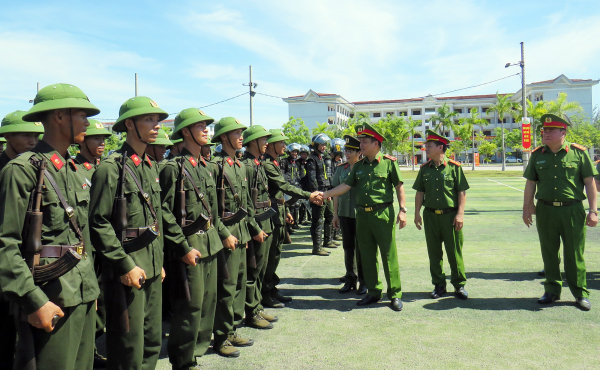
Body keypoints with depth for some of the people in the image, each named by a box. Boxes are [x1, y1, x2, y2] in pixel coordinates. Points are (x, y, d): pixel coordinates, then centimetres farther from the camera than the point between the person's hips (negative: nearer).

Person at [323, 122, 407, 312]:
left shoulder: (389, 162, -2)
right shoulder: (359, 166, 11)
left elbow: (399, 187, -2)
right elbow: (345, 186, 5)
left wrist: (402, 210, -9)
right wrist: (325, 194, -6)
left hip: (383, 214, -5)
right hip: (362, 214, 5)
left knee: (389, 255, 0)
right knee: (367, 256, 11)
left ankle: (395, 294, 12)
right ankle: (373, 293, 24)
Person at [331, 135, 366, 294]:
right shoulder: (341, 168, 7)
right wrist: (335, 213, 9)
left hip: (360, 214, -4)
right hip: (345, 214, 4)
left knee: (361, 248, 4)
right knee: (348, 247, 12)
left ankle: (363, 281, 18)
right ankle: (350, 279, 24)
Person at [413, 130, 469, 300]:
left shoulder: (454, 167, -3)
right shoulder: (424, 169, 7)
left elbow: (462, 192, -3)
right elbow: (419, 192, 10)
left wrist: (460, 214, -9)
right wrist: (417, 213, 4)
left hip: (450, 215, -3)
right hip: (430, 215, 3)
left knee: (455, 252, 4)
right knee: (434, 253, 9)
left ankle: (459, 285, 18)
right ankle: (439, 285, 21)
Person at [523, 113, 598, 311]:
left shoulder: (579, 152, -1)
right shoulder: (537, 154, 6)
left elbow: (589, 182, 0)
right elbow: (530, 183, 10)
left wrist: (593, 211, -4)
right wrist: (526, 208, 6)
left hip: (572, 210, -2)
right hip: (545, 210, 3)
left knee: (574, 255, 4)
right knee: (549, 254, 10)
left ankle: (581, 293, 19)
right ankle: (552, 290, 24)